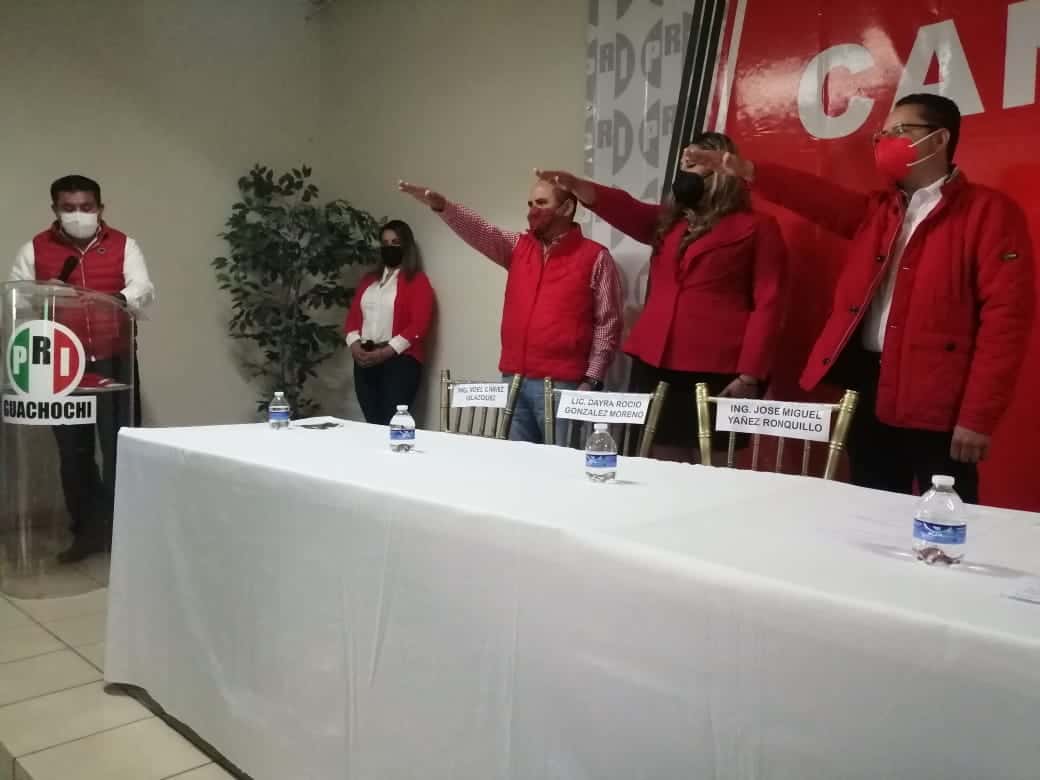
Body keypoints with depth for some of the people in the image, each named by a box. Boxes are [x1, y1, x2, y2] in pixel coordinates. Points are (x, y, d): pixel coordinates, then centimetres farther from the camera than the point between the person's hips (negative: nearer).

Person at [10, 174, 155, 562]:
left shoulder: (123, 245, 4)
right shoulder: (35, 249, 8)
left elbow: (144, 290, -9)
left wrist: (115, 300, -31)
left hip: (114, 361, -2)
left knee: (119, 447, -2)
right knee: (73, 450, 7)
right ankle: (87, 531, 20)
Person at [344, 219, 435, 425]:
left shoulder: (417, 281, 1)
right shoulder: (369, 279, 20)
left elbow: (418, 326, -9)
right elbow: (353, 315, 17)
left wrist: (386, 352, -15)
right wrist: (354, 345, -3)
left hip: (401, 360, -5)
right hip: (365, 361, 6)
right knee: (372, 423, 4)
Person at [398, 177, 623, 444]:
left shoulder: (595, 257, -1)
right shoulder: (517, 247, 14)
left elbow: (608, 324, -3)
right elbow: (479, 231, 0)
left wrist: (591, 380, -9)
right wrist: (440, 205, -17)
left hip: (562, 385, -5)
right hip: (515, 380, 5)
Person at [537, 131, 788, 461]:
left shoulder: (756, 227, 3)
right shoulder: (668, 220, 20)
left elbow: (768, 304, -4)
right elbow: (628, 211, 1)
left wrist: (750, 374, -12)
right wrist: (576, 185, -16)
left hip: (715, 371, -5)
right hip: (653, 363, 5)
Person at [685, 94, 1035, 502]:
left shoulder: (988, 210, -3)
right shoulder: (875, 211, 18)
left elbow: (1006, 314, -10)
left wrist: (978, 416, -14)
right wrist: (745, 170, -8)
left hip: (938, 403, -6)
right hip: (869, 387, 6)